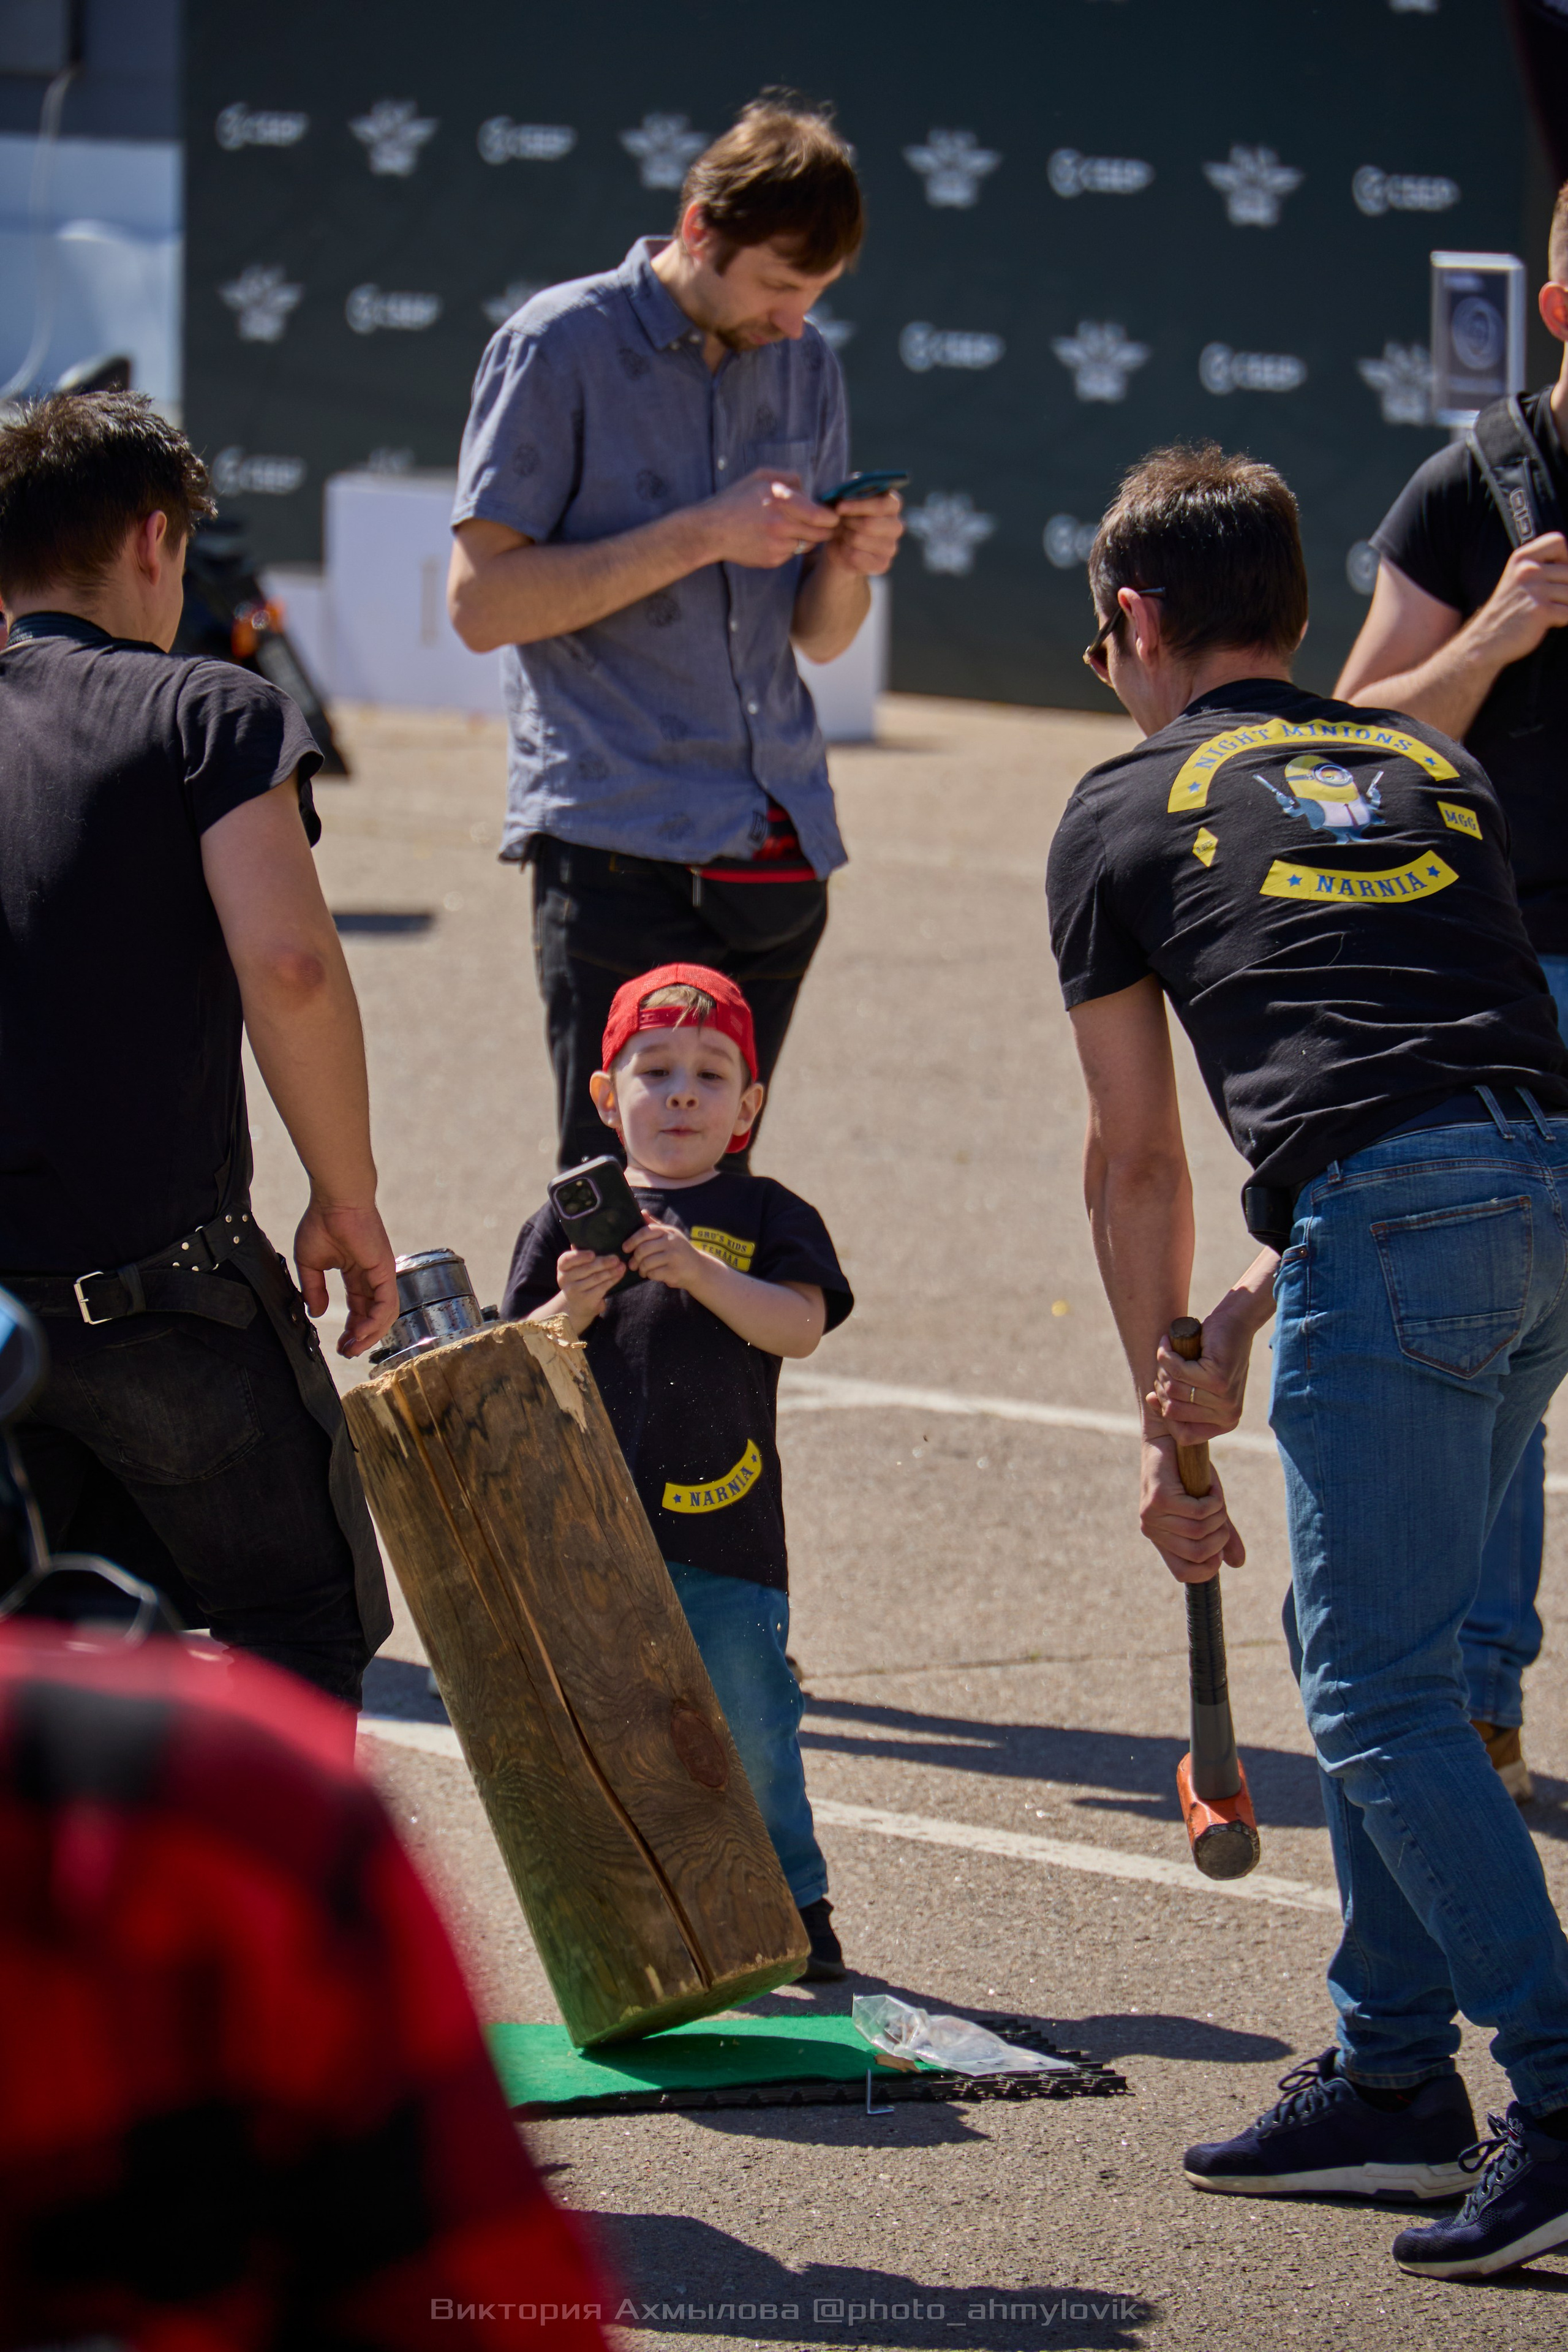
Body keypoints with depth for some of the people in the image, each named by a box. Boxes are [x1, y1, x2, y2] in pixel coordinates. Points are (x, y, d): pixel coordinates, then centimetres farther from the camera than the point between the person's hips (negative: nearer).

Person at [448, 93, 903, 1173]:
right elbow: (481, 602, -8)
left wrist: (848, 565, -3)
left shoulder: (805, 364, 15)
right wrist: (702, 536, -14)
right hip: (622, 844, -5)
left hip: (781, 852, 5)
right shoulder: (561, 346, -3)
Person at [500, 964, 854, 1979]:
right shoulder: (569, 1221, 10)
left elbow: (799, 1325, -10)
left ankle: (794, 1908, 14)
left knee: (748, 1726, 0)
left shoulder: (765, 1215, 6)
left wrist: (698, 1271, -23)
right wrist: (569, 1311, -14)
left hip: (727, 1525, -2)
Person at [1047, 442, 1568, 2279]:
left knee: (1378, 1688, -3)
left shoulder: (1126, 811, 16)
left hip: (1394, 1219, -6)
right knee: (1363, 1643, 20)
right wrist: (1247, 1321, 21)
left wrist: (1163, 1424, 29)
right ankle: (1390, 2074, 24)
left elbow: (1135, 1158, 19)